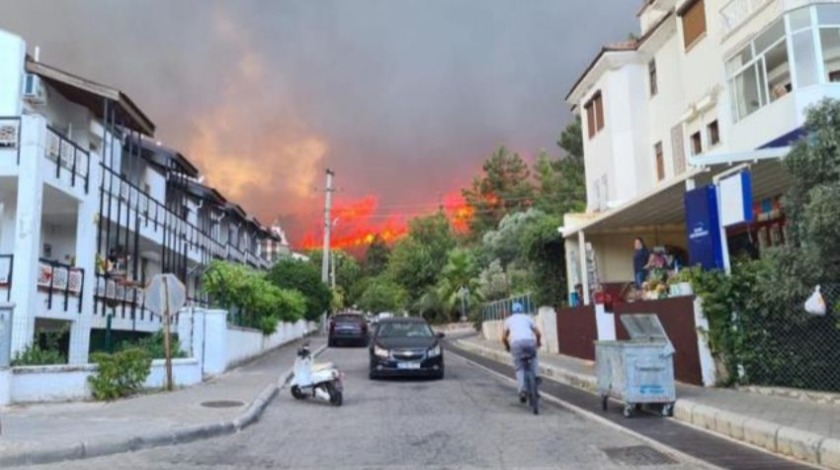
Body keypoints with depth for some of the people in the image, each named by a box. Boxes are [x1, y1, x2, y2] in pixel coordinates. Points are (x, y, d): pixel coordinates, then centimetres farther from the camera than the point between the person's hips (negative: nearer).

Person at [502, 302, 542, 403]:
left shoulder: (509, 320, 26)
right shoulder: (527, 317, 27)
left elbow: (504, 338, 20)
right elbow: (538, 333, 18)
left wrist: (507, 347, 37)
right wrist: (538, 342, 37)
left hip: (516, 342, -1)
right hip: (530, 340, 1)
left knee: (519, 368, 7)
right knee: (533, 357, 32)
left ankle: (522, 391, -9)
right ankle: (536, 375, 13)